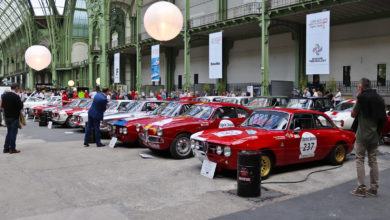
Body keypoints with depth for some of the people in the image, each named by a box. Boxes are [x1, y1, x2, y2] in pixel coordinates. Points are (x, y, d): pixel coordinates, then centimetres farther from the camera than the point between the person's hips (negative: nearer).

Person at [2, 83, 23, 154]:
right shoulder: (16, 96, -19)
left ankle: (6, 148, 19)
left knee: (9, 132, 17)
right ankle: (12, 149, 6)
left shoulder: (5, 95, 4)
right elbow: (20, 107, -16)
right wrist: (21, 102, 1)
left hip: (6, 116, 7)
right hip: (14, 117, -7)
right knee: (13, 132, 2)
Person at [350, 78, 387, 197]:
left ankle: (361, 188, 2)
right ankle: (374, 188, 18)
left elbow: (353, 114, -5)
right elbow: (383, 117, 13)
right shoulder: (379, 98, 7)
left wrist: (356, 101, 1)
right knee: (373, 161, 12)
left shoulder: (362, 97, -13)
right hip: (375, 135, 6)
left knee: (360, 160, 1)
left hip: (362, 135, -6)